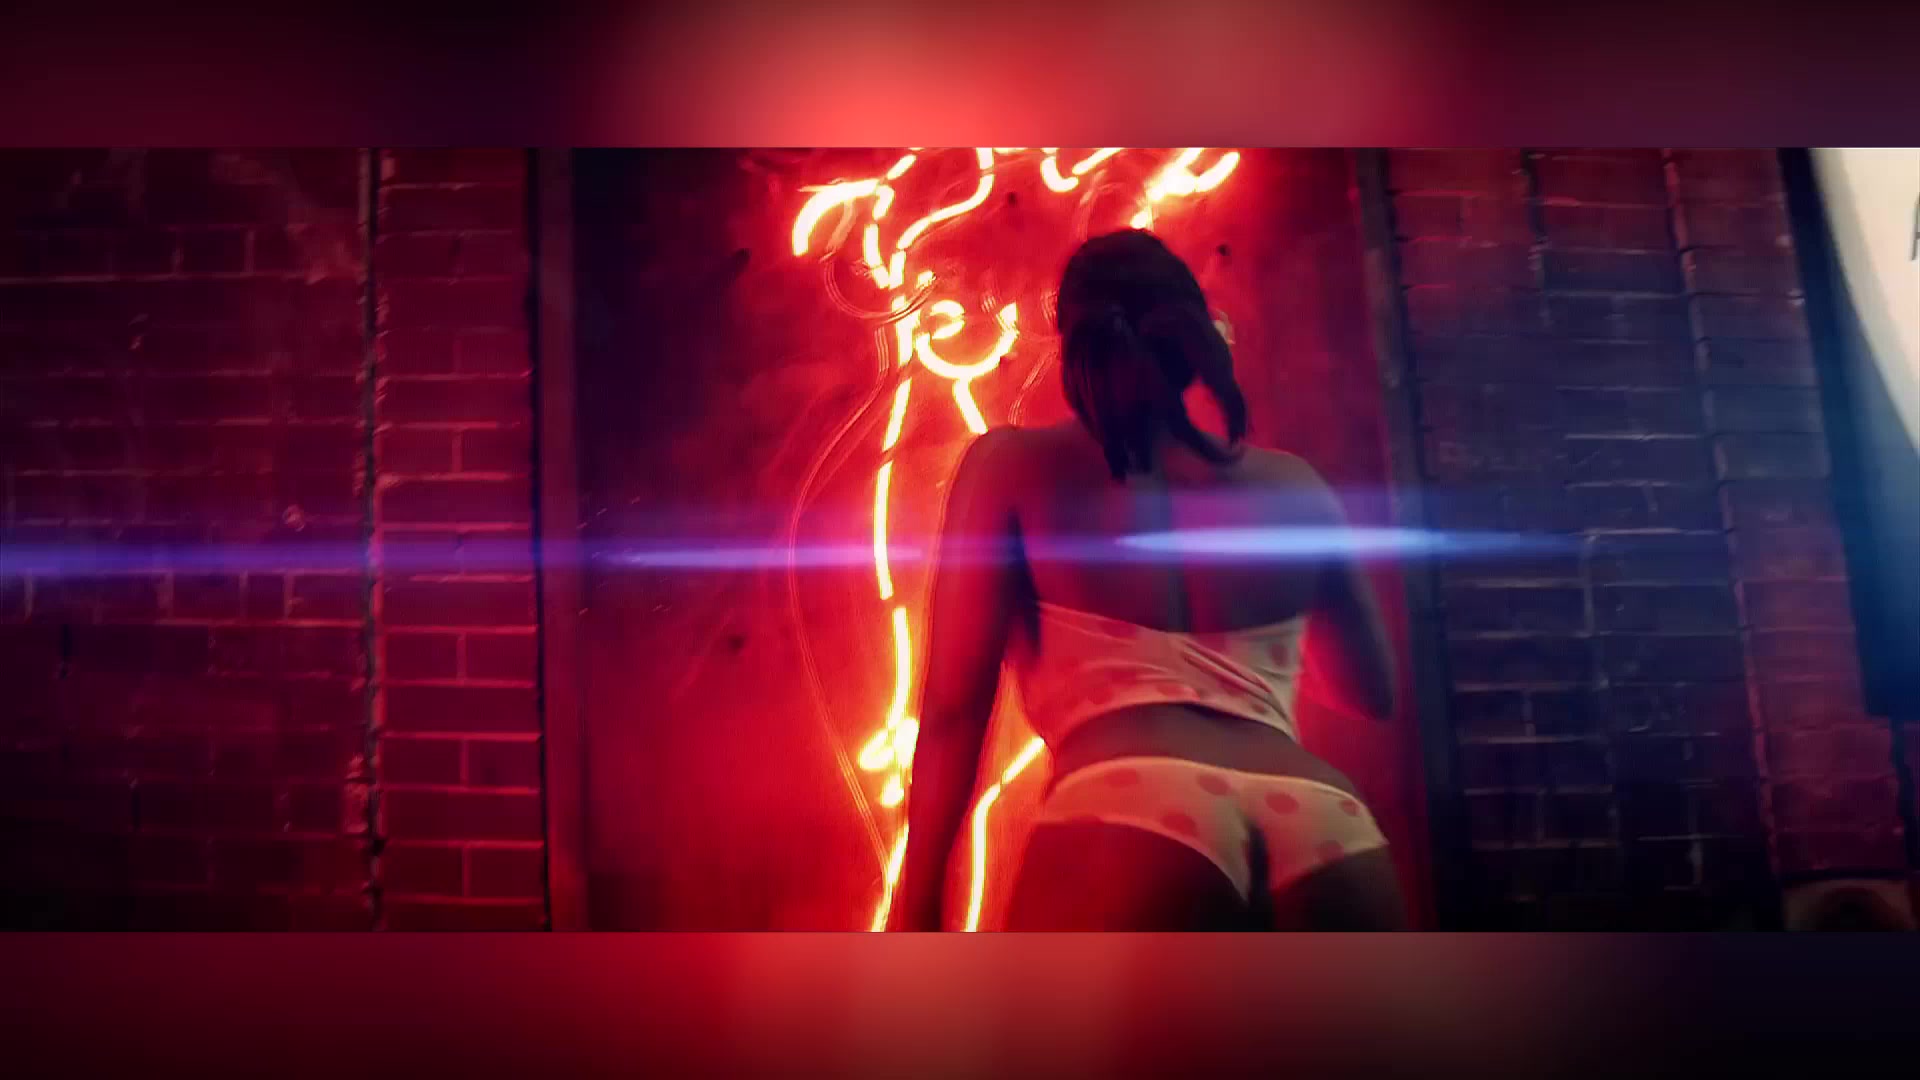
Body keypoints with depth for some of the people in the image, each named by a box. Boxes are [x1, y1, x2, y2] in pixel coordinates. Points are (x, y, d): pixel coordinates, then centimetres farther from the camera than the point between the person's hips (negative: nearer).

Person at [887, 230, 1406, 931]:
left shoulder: (1012, 463, 15)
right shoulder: (1293, 484, 24)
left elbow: (954, 707, 7)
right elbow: (1372, 691, 34)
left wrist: (913, 912, 11)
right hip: (1329, 832, 4)